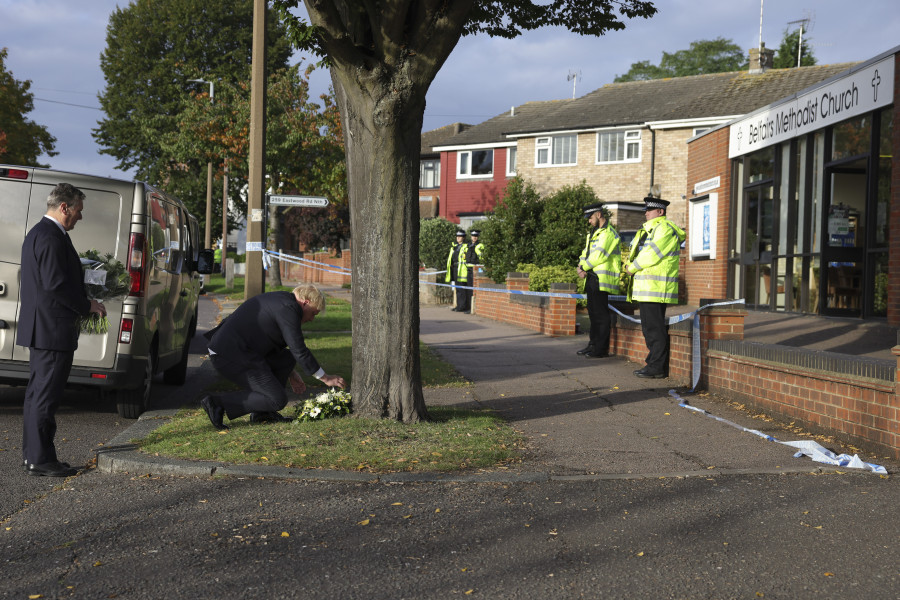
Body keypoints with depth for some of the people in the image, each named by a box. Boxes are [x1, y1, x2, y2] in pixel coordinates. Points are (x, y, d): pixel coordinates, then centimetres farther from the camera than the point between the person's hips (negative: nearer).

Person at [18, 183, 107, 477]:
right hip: (52, 330, -11)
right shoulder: (52, 237, -16)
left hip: (40, 329, 11)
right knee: (45, 396, -6)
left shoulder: (38, 232, 18)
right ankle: (40, 460, -2)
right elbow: (55, 283, -23)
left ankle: (34, 457, 21)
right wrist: (87, 305, -11)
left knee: (38, 394, 14)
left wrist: (81, 302, 17)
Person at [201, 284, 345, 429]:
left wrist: (291, 374, 36)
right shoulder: (288, 308, -11)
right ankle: (218, 403, -9)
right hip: (231, 357, -11)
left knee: (287, 358, 17)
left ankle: (261, 412, 14)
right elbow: (299, 351, -12)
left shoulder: (278, 300, 20)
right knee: (278, 400, -6)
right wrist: (325, 378, -2)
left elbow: (275, 346, 32)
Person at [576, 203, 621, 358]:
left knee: (601, 314, -8)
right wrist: (581, 267, -1)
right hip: (592, 278, 10)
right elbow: (586, 253, 19)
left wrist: (583, 266, -7)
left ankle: (602, 349, -5)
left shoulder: (608, 233, -11)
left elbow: (599, 256, -19)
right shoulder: (593, 233, 21)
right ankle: (593, 344, 21)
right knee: (593, 312, 13)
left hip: (602, 279, -10)